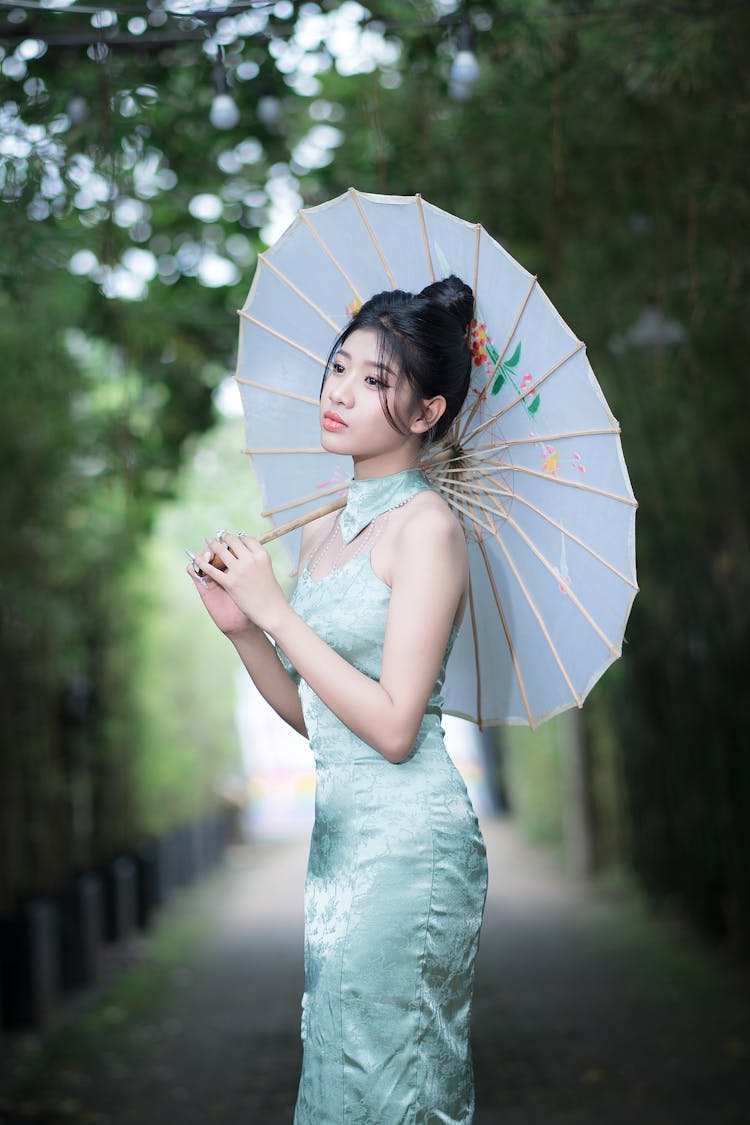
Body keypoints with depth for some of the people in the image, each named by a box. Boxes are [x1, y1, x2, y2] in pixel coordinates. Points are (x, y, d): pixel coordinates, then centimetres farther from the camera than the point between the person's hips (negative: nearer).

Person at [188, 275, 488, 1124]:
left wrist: (276, 610, -15)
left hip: (407, 835, -8)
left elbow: (392, 726, -19)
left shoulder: (426, 526, -12)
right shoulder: (321, 529, 12)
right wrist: (240, 625, -1)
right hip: (339, 829, 8)